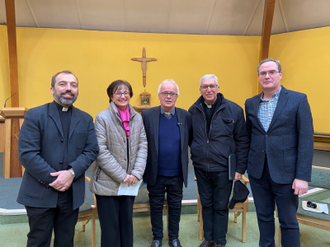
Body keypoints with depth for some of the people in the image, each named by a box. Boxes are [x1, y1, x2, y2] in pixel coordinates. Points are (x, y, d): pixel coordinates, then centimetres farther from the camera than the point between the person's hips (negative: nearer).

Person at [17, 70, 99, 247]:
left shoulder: (86, 119, 7)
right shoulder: (35, 115, -4)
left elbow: (92, 150, -1)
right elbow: (26, 154, -12)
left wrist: (71, 172, -17)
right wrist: (53, 179, -17)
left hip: (72, 193, 3)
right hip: (40, 193, -3)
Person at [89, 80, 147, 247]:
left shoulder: (137, 118, 5)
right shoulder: (102, 117, -9)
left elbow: (142, 146, 3)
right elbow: (101, 151, -14)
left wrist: (136, 173, -10)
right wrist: (121, 175, -15)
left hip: (130, 182, 4)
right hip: (107, 182, -4)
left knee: (127, 223, 17)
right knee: (110, 226, 9)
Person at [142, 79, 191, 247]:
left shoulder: (185, 116, -3)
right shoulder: (147, 115, -7)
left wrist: (186, 166, -3)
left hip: (177, 174, 1)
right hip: (155, 173, -1)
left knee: (175, 206, 17)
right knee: (156, 206, 16)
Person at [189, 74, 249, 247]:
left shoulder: (234, 110, -8)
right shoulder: (193, 111, -1)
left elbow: (242, 141, -5)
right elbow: (189, 138, 7)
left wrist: (240, 168, -6)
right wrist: (196, 154, 0)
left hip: (223, 168, -2)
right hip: (201, 168, 3)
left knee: (221, 206, 11)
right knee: (206, 204, 17)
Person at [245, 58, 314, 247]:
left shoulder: (298, 100, -5)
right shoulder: (250, 103, 7)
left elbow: (306, 140, -9)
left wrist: (303, 176, -14)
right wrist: (244, 165, 8)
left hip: (285, 171, -3)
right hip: (257, 171, 4)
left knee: (288, 221, 9)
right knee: (264, 216, 17)